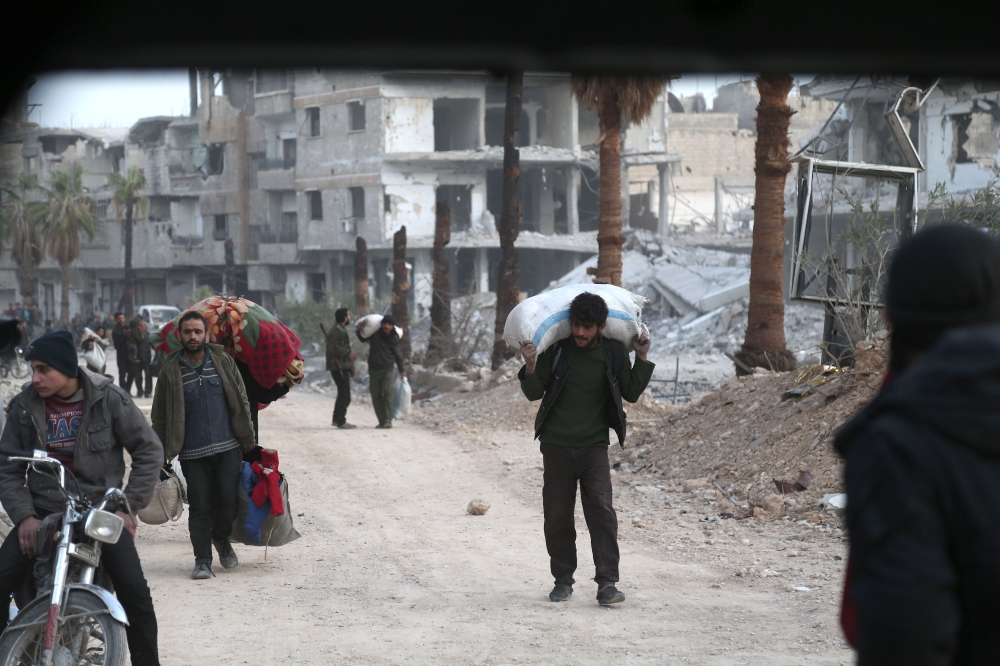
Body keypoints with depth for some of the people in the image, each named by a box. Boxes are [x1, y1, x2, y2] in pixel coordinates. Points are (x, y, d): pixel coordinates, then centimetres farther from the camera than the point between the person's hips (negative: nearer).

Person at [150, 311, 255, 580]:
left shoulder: (222, 361, 5)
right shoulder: (171, 370, 1)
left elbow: (241, 401, 11)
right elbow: (160, 416, 6)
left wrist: (247, 439, 8)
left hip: (228, 448, 1)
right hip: (192, 454, -1)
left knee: (228, 501, -2)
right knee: (199, 507, -3)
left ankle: (221, 538, 28)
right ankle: (202, 559, 8)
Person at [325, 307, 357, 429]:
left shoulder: (342, 330, 21)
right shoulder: (336, 330, -13)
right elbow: (333, 347, -25)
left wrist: (351, 366, 26)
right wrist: (348, 353, -33)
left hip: (343, 367, 11)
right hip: (339, 367, -11)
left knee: (343, 395, 16)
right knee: (345, 396, -10)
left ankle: (337, 419, 23)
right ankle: (341, 421, -8)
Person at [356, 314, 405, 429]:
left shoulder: (394, 338, -6)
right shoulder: (375, 333, -2)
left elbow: (398, 355, 2)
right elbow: (363, 339, 16)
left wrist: (402, 370, -1)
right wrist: (359, 330, -3)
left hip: (387, 369, -3)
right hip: (373, 369, 3)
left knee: (388, 392, -16)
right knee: (376, 395, 2)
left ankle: (388, 420, -15)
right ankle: (381, 421, 8)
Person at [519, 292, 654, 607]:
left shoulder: (613, 352, -1)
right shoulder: (555, 349, -6)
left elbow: (631, 393, 10)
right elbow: (535, 393, 1)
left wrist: (641, 359, 0)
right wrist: (531, 368, -17)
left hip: (594, 445, 0)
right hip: (556, 445, 0)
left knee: (601, 509, -13)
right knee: (557, 515, 5)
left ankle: (607, 582, -12)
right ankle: (563, 579, 19)